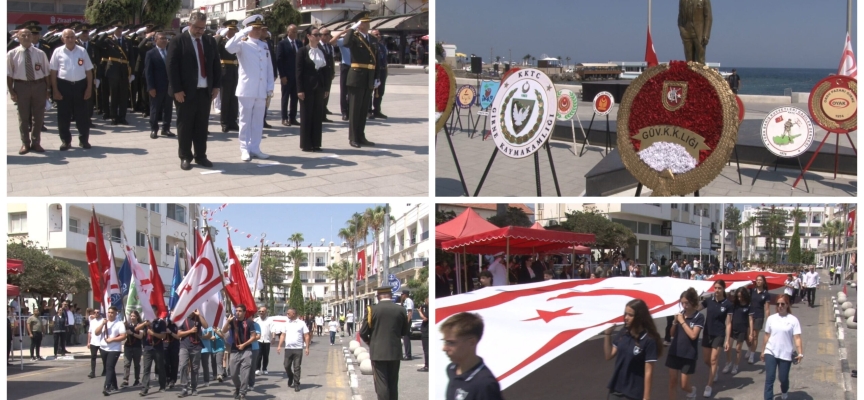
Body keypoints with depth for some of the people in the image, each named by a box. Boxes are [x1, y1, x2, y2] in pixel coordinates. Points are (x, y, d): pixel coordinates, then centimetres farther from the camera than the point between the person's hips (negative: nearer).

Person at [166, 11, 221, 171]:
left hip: (206, 91, 4)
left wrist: (216, 86, 6)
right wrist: (177, 90, -14)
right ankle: (185, 157, 10)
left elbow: (216, 65, 15)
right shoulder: (178, 41, -4)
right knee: (185, 126, 3)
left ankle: (201, 156, 16)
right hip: (186, 91, -4)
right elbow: (172, 67, -9)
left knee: (202, 125, 9)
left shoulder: (210, 42, 11)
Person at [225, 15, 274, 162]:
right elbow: (229, 47, -25)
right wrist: (243, 33, -23)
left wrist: (270, 87, 6)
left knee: (258, 121, 8)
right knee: (245, 120, 1)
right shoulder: (243, 44, -3)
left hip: (261, 91, 5)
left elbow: (269, 68, 13)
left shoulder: (264, 46, 14)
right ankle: (244, 149, 6)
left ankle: (255, 148, 15)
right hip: (247, 90, -5)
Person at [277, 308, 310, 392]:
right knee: (287, 366, 5)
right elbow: (283, 335, 11)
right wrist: (279, 346, 0)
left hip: (298, 348, -3)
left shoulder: (301, 323, -1)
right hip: (288, 348, 3)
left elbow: (306, 336, -1)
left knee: (296, 367, -3)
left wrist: (307, 347, -8)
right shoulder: (286, 324, 10)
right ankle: (290, 377, 33)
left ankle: (296, 384, 4)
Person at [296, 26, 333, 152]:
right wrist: (300, 90, -13)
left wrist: (326, 88, 7)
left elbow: (326, 70, 12)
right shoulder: (302, 51, -5)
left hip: (319, 87, 5)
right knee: (306, 115, 1)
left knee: (318, 115, 6)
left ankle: (315, 143, 13)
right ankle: (306, 144, 7)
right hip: (307, 87, -5)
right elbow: (298, 71, -8)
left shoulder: (322, 52, 9)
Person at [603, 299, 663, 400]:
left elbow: (648, 372, -15)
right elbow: (609, 355, 9)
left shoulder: (649, 340, -16)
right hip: (615, 390, 6)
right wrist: (607, 333, -1)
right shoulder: (623, 333, 1)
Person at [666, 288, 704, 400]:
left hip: (688, 355, -4)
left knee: (684, 385, 5)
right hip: (674, 352, 4)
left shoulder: (699, 317, -10)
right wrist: (675, 322, -8)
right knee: (672, 381, 5)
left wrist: (682, 321, -19)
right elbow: (672, 334, 10)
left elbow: (693, 335, -21)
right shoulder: (680, 314, 3)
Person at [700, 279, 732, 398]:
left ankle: (709, 386, 1)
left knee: (713, 360, -6)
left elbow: (728, 324, -8)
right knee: (707, 360, 14)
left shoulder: (727, 304, -9)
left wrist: (727, 340, -11)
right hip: (707, 333, 4)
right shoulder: (708, 301, -1)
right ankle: (716, 370, 48)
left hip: (719, 335, -4)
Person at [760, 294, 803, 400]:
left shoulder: (793, 320, -5)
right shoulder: (771, 318, 3)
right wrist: (763, 351, 15)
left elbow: (797, 338, -10)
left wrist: (800, 353, -20)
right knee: (769, 378, -8)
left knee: (783, 378, 9)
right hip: (770, 352, 2)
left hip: (785, 354, -2)